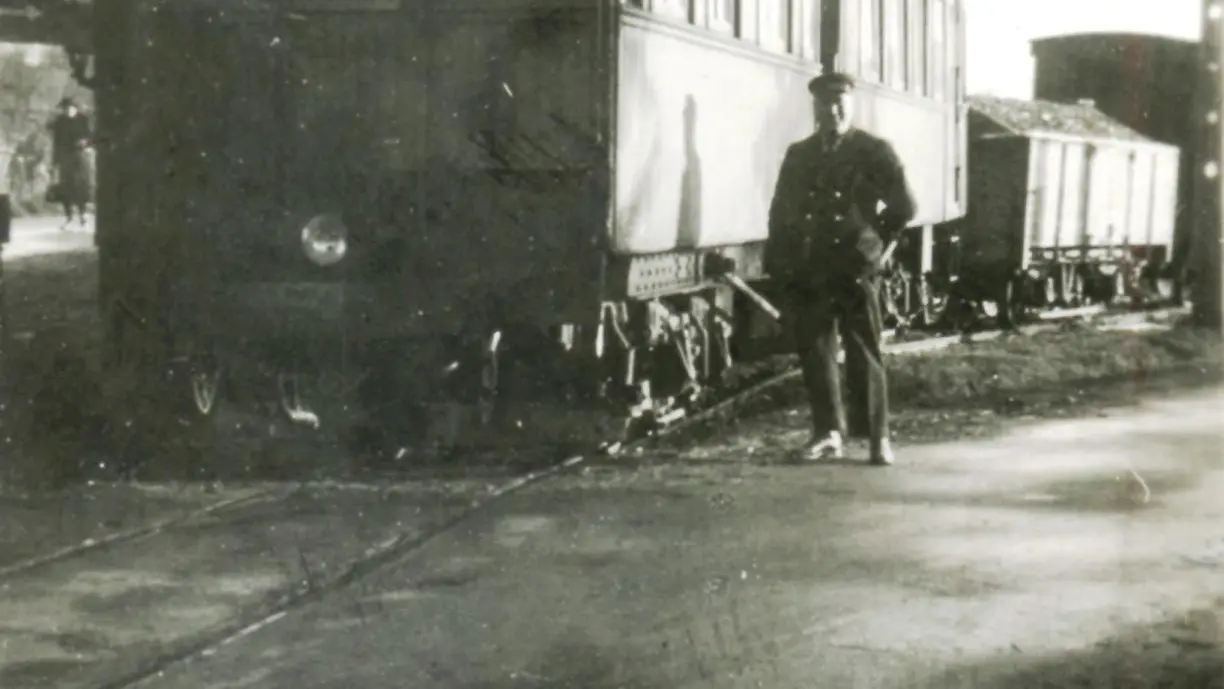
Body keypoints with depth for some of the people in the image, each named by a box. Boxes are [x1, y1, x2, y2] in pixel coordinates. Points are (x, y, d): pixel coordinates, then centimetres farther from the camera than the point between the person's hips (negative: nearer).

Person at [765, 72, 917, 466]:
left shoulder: (874, 152, 2)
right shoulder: (798, 155, 13)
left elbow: (903, 207, 5)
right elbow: (780, 212, 15)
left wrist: (873, 243, 6)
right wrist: (778, 266, 7)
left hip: (854, 270, -3)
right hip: (807, 272, 3)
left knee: (864, 355, -2)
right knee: (814, 353, 4)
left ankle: (877, 437, 3)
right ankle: (827, 432, 13)